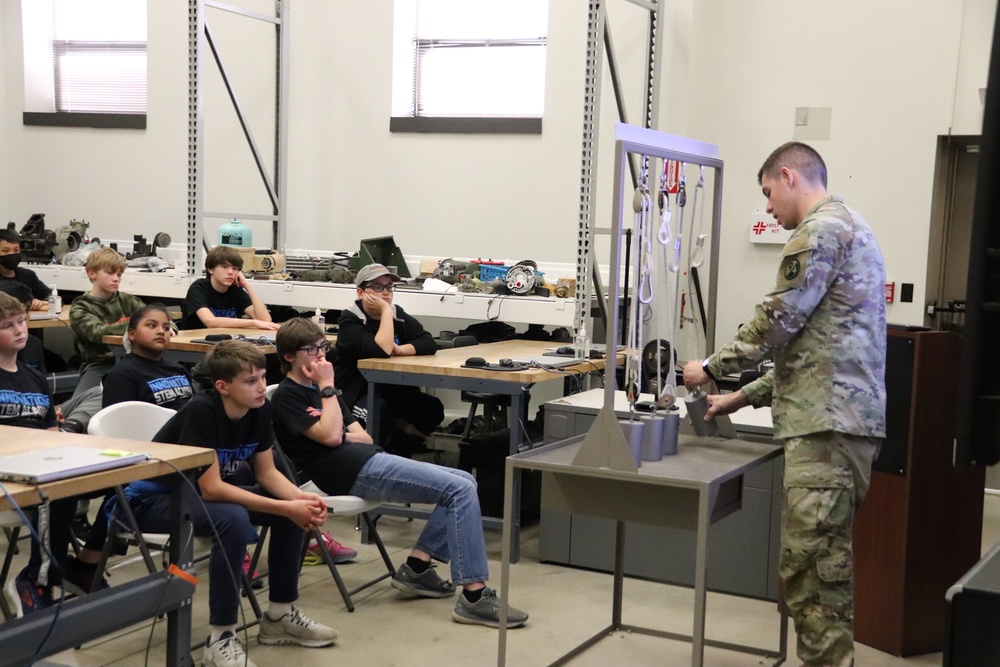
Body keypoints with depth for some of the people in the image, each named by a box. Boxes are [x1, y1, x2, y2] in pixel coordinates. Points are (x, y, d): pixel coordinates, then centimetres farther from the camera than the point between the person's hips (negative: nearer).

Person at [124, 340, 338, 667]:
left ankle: (280, 615, 9)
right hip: (156, 498, -8)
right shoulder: (201, 411, -30)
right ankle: (221, 639, -24)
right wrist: (285, 508, -34)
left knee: (297, 506, -6)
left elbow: (266, 472, -1)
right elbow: (211, 489, -32)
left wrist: (300, 499, -22)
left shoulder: (259, 408, -9)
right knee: (234, 519, -35)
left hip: (204, 492, 8)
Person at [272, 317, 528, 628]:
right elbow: (330, 436, -16)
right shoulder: (287, 396, -2)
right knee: (460, 490, -18)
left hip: (368, 459, 9)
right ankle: (473, 596, -21)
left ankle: (417, 566, 4)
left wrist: (344, 436, -5)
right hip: (353, 473, -9)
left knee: (465, 483, 6)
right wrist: (327, 387, -7)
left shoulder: (316, 389, 25)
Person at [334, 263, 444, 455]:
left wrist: (400, 349, -19)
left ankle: (397, 451, 3)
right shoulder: (350, 320, -11)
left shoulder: (397, 314, 9)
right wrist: (386, 311, -20)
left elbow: (429, 344, -2)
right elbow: (381, 350, -28)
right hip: (357, 393, -6)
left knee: (433, 408, -15)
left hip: (393, 390, 6)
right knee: (382, 410, -36)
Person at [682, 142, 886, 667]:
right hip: (841, 414, 10)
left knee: (808, 565, -9)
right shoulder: (848, 228, 25)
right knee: (824, 561, 12)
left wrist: (713, 367, 5)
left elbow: (779, 321, -10)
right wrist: (745, 397, 23)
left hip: (828, 421, -10)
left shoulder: (820, 228, -7)